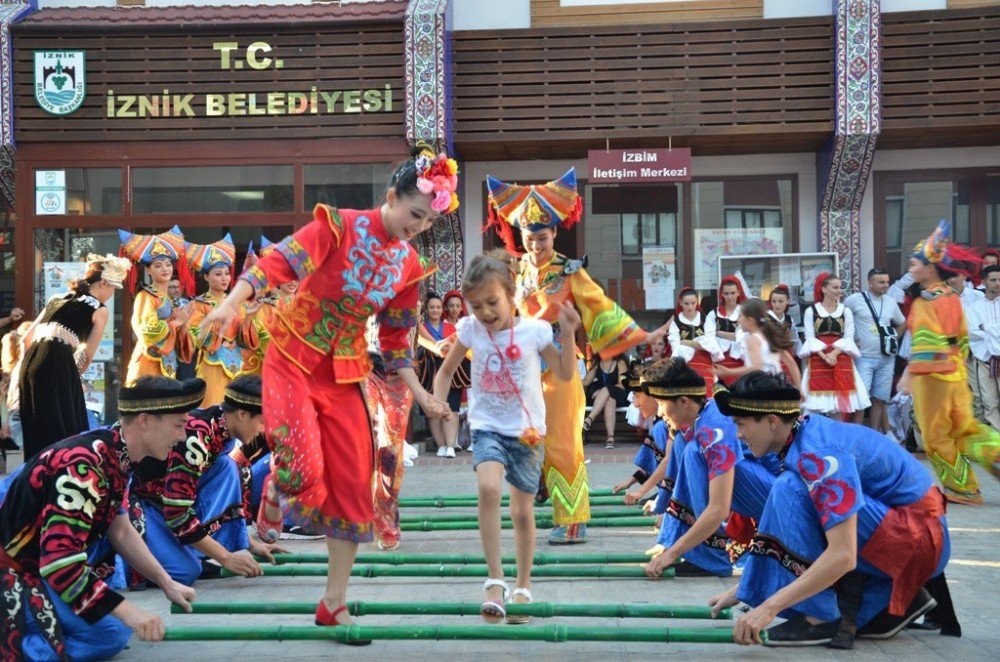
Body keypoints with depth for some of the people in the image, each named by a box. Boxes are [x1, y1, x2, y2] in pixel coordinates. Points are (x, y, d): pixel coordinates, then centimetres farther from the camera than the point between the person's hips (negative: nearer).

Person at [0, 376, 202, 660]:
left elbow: (120, 531, 10)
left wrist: (167, 584, 5)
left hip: (34, 558, 9)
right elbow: (57, 561, -33)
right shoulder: (84, 467, -29)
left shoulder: (115, 454, 0)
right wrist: (127, 612, -32)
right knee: (109, 634, -16)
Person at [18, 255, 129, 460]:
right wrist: (73, 375, 20)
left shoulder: (57, 300, 25)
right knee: (63, 428, -2)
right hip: (58, 363, -7)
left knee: (37, 430, 13)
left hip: (31, 362, 7)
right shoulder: (99, 310, 8)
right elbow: (87, 355, 4)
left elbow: (27, 338, 24)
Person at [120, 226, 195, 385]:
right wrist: (175, 322, -8)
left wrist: (183, 324, 1)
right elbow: (147, 331, -19)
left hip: (167, 365, 7)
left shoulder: (169, 299, 19)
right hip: (149, 366, -7)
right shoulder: (145, 296, -3)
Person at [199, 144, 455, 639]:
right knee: (303, 467, -23)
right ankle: (274, 495, 17)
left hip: (345, 378, 5)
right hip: (292, 362, -5)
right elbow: (278, 262, -20)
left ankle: (334, 605, 17)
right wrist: (231, 303, -35)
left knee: (352, 485, 4)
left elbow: (395, 339, 13)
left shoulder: (408, 266, 4)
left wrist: (421, 395, 10)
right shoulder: (340, 226, -11)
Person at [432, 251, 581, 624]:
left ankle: (523, 587, 28)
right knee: (488, 489, -27)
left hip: (527, 431, 0)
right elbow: (447, 370, 12)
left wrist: (568, 333, -12)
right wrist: (437, 404, -3)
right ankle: (495, 582, -22)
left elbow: (566, 374, 0)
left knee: (523, 512, 8)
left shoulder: (534, 330, -7)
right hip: (487, 428, 0)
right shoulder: (470, 330, -2)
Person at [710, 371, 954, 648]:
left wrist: (769, 607, -31)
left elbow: (843, 556, -33)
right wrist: (741, 590, 14)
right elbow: (780, 530, 14)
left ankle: (820, 618, -17)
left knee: (791, 492, -23)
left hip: (919, 539, -10)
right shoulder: (806, 436, 4)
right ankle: (900, 600, 14)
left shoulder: (819, 454, -26)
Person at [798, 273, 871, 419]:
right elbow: (810, 338, -1)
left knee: (842, 401, 0)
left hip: (841, 359, 2)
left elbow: (848, 337, 2)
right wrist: (824, 356, -15)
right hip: (818, 359, -2)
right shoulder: (811, 311, 4)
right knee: (819, 402, -4)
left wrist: (834, 353, -13)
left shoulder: (846, 311, 9)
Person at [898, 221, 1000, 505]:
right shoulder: (952, 297, 10)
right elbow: (962, 337, 16)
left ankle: (963, 489, 9)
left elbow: (925, 340, -24)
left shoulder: (925, 302, -14)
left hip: (932, 374, -8)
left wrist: (910, 373, -26)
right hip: (957, 372, 8)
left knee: (936, 436, 4)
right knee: (963, 427, 16)